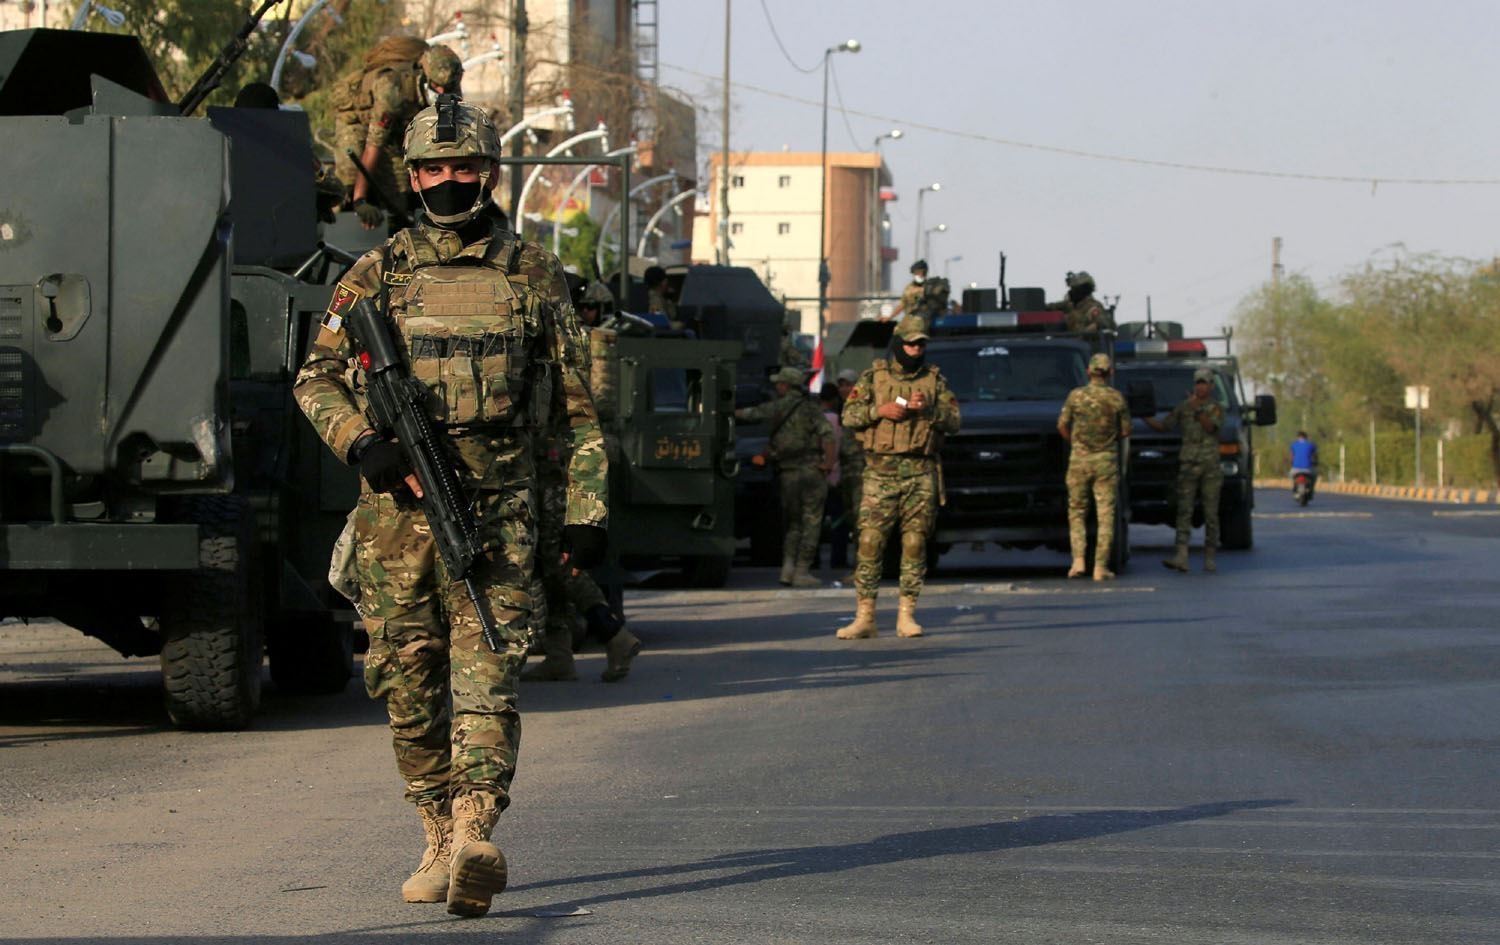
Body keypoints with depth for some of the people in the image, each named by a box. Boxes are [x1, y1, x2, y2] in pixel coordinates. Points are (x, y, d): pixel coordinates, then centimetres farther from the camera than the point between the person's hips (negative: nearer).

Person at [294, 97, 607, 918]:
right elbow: (316, 378, 9)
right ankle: (440, 842, 19)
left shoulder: (533, 277, 9)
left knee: (485, 680, -15)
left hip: (496, 511, -2)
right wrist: (361, 443, -10)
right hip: (398, 508, 2)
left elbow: (576, 405, 11)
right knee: (409, 690, 6)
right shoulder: (377, 275, 9)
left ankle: (475, 841, -26)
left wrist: (586, 510, 5)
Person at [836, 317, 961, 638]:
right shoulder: (874, 377, 8)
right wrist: (879, 410, -13)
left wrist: (928, 409, -12)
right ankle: (864, 617, -4)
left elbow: (954, 422, 4)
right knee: (870, 543, -6)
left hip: (921, 473, 1)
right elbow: (849, 416, 3)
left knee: (915, 545, 0)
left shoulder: (935, 380, 11)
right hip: (881, 471, -1)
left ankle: (907, 615, 5)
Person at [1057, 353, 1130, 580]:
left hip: (1079, 459, 0)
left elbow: (1062, 426, -1)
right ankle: (1101, 567, 0)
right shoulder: (1117, 398, -3)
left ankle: (1078, 561, -2)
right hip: (1107, 460, 0)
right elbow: (1126, 431, 2)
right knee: (1105, 515, 3)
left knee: (1077, 511, 11)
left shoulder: (1076, 395, -4)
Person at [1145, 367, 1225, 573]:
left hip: (1210, 466, -1)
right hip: (1188, 465, 2)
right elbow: (1162, 425, 15)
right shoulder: (1183, 408, 13)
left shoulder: (1216, 409, 6)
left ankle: (1209, 557, 7)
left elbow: (1211, 427, -12)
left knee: (1211, 514, 0)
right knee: (1184, 511, -8)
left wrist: (1198, 409, -24)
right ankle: (1181, 556, -17)